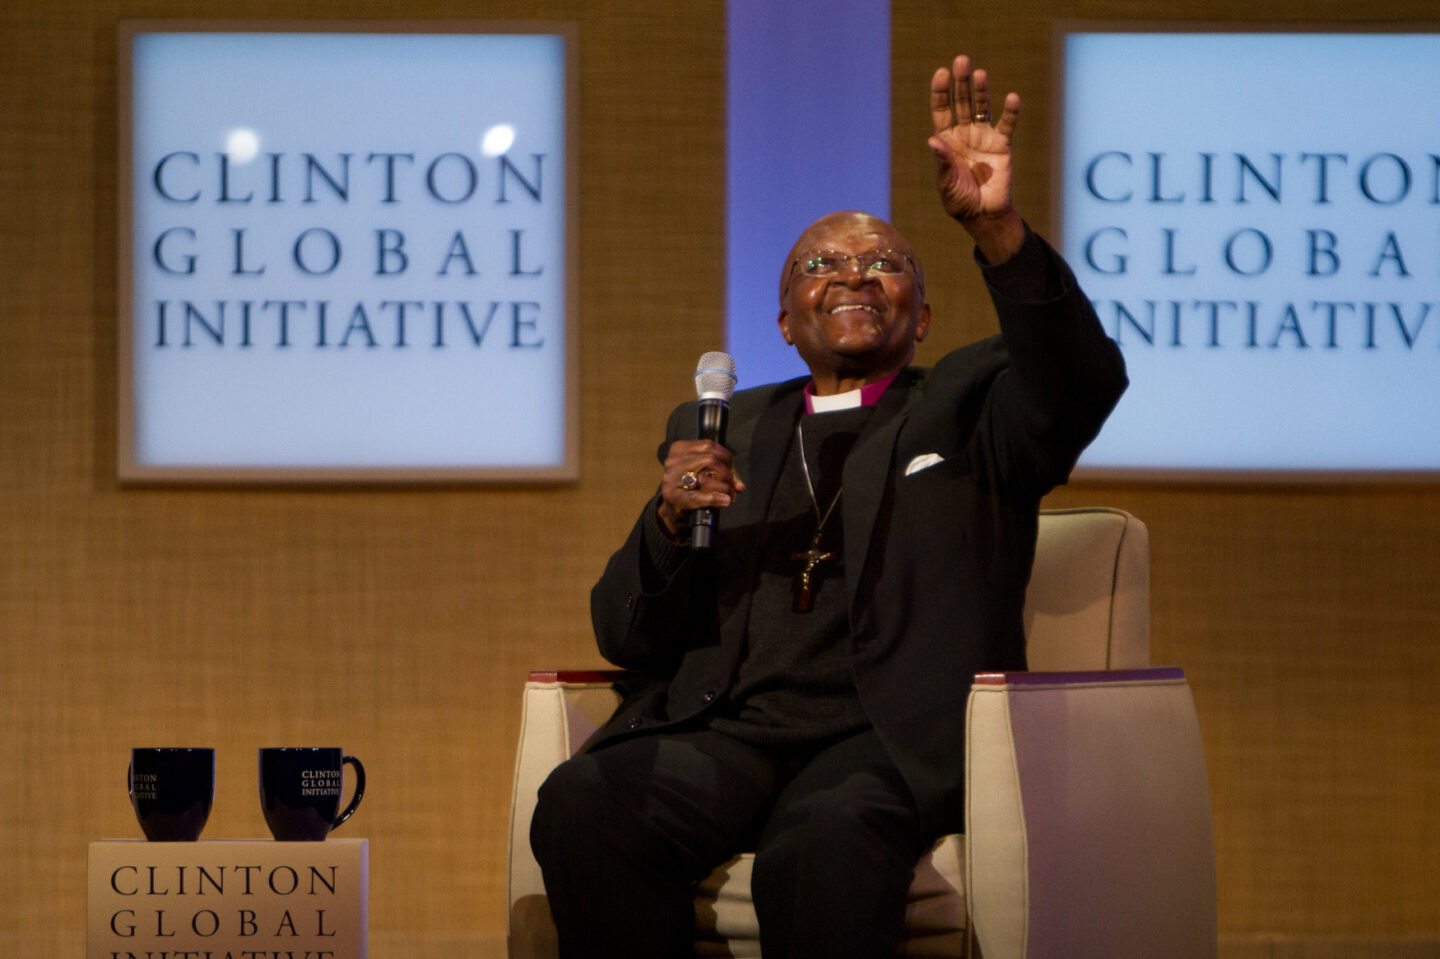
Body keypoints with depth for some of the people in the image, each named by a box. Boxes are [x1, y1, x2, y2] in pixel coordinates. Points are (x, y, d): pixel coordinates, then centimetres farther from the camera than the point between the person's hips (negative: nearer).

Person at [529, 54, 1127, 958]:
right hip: (721, 729, 3)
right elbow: (628, 638, 20)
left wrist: (996, 228, -20)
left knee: (826, 843, -38)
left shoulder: (967, 405, 19)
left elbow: (1084, 379, -5)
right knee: (581, 806, -30)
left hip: (890, 740, -3)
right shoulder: (720, 429, 26)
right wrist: (669, 518, -2)